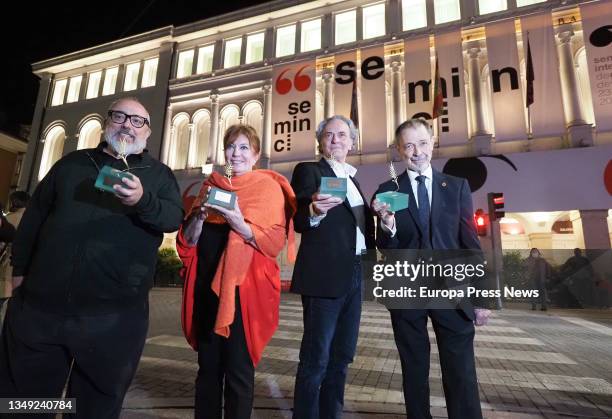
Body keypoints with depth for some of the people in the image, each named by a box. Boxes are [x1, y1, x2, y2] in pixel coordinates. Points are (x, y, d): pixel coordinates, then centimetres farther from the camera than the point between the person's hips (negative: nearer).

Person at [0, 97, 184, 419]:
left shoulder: (159, 174, 7)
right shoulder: (72, 163, 14)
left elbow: (174, 218, -9)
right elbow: (34, 216, 15)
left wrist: (142, 201, -28)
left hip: (115, 316, -2)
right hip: (40, 305, 3)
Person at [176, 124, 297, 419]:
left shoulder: (268, 187, 0)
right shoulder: (211, 186, 13)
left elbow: (275, 241, -9)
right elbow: (188, 241, 10)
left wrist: (238, 223, -22)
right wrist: (201, 215, -9)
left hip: (243, 285, -4)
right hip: (206, 284, 4)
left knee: (238, 369, 3)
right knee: (208, 365, 13)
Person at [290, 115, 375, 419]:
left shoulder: (352, 179, 19)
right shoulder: (308, 171, -2)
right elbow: (299, 222, -14)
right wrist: (314, 210, -34)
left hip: (352, 276, 8)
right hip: (324, 275, -7)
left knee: (341, 356, 16)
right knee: (316, 358, -3)